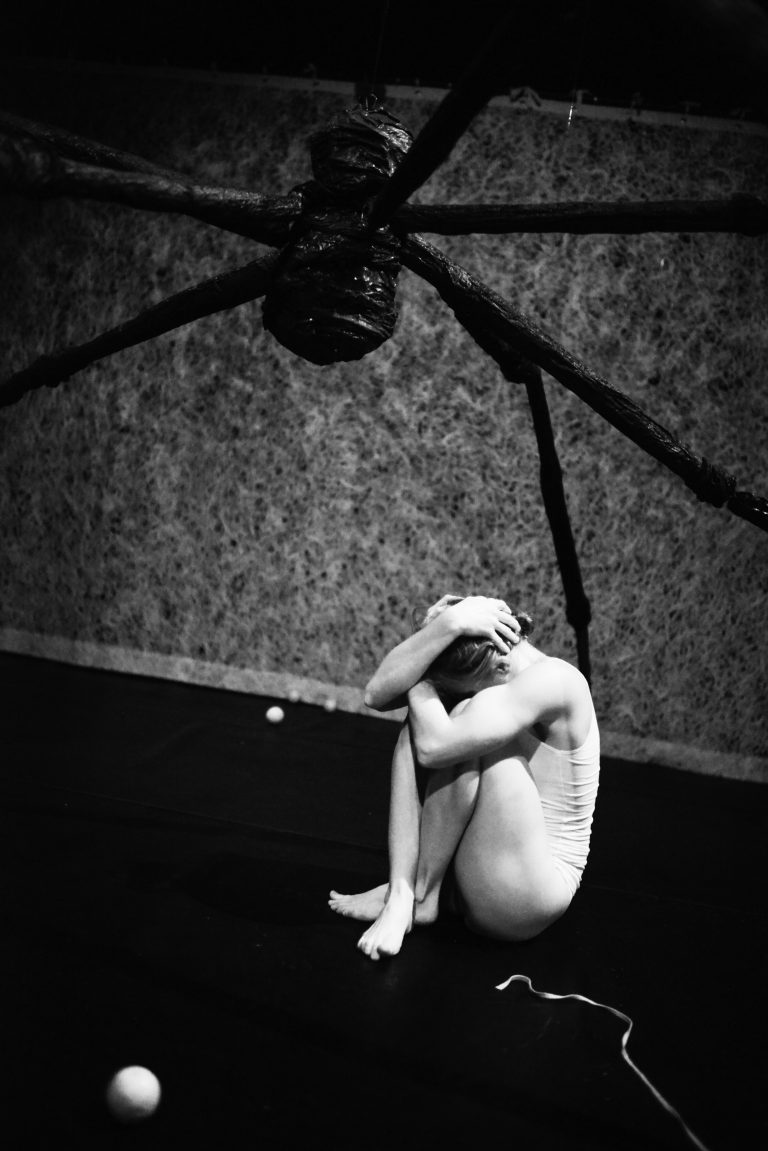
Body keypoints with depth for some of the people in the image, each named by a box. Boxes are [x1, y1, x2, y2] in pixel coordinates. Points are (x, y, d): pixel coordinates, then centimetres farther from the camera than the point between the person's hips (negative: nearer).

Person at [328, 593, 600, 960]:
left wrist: (419, 683, -15)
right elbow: (377, 694, -14)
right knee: (419, 725, -11)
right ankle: (401, 892, -16)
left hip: (531, 896, -7)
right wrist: (444, 625, -24)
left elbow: (434, 747, -35)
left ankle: (419, 897, -13)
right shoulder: (475, 676, -2)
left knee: (466, 724, -26)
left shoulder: (554, 680, -24)